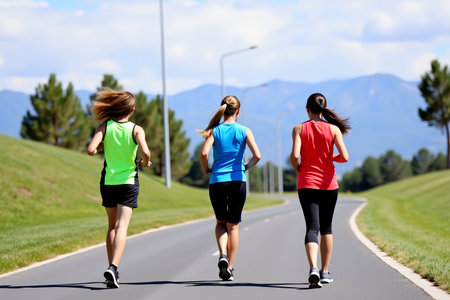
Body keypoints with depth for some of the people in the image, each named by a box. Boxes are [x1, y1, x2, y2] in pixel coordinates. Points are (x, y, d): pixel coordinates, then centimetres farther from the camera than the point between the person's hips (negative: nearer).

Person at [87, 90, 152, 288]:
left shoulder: (105, 126, -3)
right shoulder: (136, 130, -8)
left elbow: (90, 150, -14)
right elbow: (145, 152, -22)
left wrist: (102, 145, 7)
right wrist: (145, 163, 0)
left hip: (108, 181, 2)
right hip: (128, 182, -2)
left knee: (112, 226, 16)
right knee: (122, 227, -7)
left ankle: (112, 269, 16)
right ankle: (113, 267, -24)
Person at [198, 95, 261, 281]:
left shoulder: (214, 131, 0)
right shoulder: (244, 131, 0)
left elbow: (204, 152, -14)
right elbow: (257, 155, -10)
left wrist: (206, 170, 4)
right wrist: (247, 166, 10)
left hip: (217, 181, 1)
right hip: (237, 180, 0)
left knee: (221, 222, 18)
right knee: (233, 225, 9)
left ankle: (223, 254, -7)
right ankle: (229, 268, 9)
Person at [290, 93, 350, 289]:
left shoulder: (299, 129, -3)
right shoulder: (333, 129, -2)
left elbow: (295, 156, -14)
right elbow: (344, 157, -9)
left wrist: (297, 168, 6)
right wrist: (332, 158, 11)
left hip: (307, 184, -1)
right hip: (329, 183, 1)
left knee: (312, 228, -6)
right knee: (326, 228, 16)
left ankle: (313, 268, -28)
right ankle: (325, 272, 20)